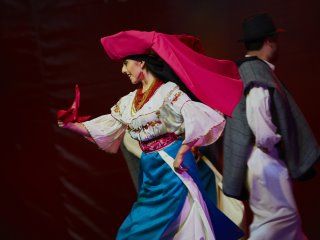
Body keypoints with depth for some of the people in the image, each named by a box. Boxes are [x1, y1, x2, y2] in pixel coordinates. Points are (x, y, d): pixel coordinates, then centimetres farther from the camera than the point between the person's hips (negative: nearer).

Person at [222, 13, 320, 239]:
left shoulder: (244, 69, 14)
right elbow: (256, 105, -33)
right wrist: (268, 140, -19)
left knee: (285, 216, 18)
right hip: (263, 156, -10)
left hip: (263, 156, 10)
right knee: (280, 215, -6)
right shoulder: (259, 71, -16)